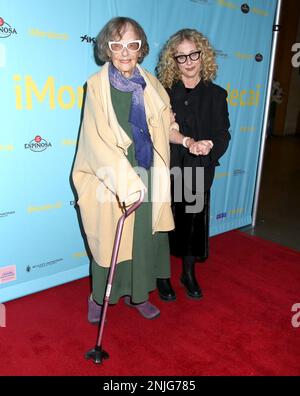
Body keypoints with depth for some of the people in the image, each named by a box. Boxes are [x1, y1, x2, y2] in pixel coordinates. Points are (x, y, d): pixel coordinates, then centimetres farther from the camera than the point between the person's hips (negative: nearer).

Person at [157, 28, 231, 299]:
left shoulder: (216, 95, 4)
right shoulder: (164, 92, 0)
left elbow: (222, 135, 1)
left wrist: (209, 147, -18)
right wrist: (187, 142, -19)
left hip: (199, 174, 2)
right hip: (167, 171, -1)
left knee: (194, 224, 11)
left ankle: (189, 274, 32)